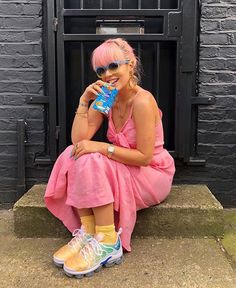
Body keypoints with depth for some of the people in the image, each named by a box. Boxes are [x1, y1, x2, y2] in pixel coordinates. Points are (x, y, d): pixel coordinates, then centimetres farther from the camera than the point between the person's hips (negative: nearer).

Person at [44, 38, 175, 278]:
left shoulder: (142, 101, -21)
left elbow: (145, 157, -23)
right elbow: (79, 139, -10)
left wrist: (101, 147, -27)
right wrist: (84, 100, -16)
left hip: (152, 174, -7)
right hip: (124, 170, 7)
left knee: (92, 161, -29)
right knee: (74, 155, -15)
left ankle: (108, 243, -22)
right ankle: (87, 232, -15)